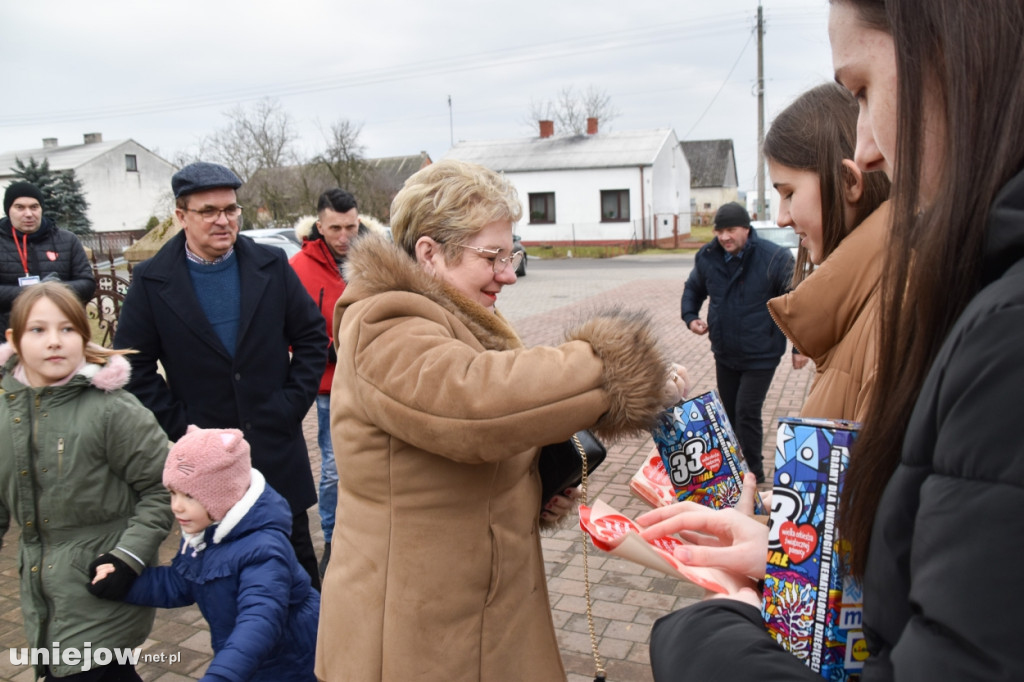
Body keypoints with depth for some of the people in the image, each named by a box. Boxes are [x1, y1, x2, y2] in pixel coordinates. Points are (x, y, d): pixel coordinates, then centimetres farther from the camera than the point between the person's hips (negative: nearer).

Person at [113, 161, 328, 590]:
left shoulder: (271, 266, 0)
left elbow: (312, 336, 4)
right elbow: (135, 369, -1)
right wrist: (181, 427, -7)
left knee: (297, 553, 12)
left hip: (278, 447, 1)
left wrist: (293, 403, -5)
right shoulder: (151, 281, -3)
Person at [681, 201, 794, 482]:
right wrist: (690, 316, 0)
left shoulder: (774, 258, -17)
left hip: (760, 356, -5)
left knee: (746, 413, -9)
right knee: (729, 412, 17)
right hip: (725, 353, 5)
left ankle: (753, 475, 8)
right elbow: (693, 288, 18)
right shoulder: (707, 257, -2)